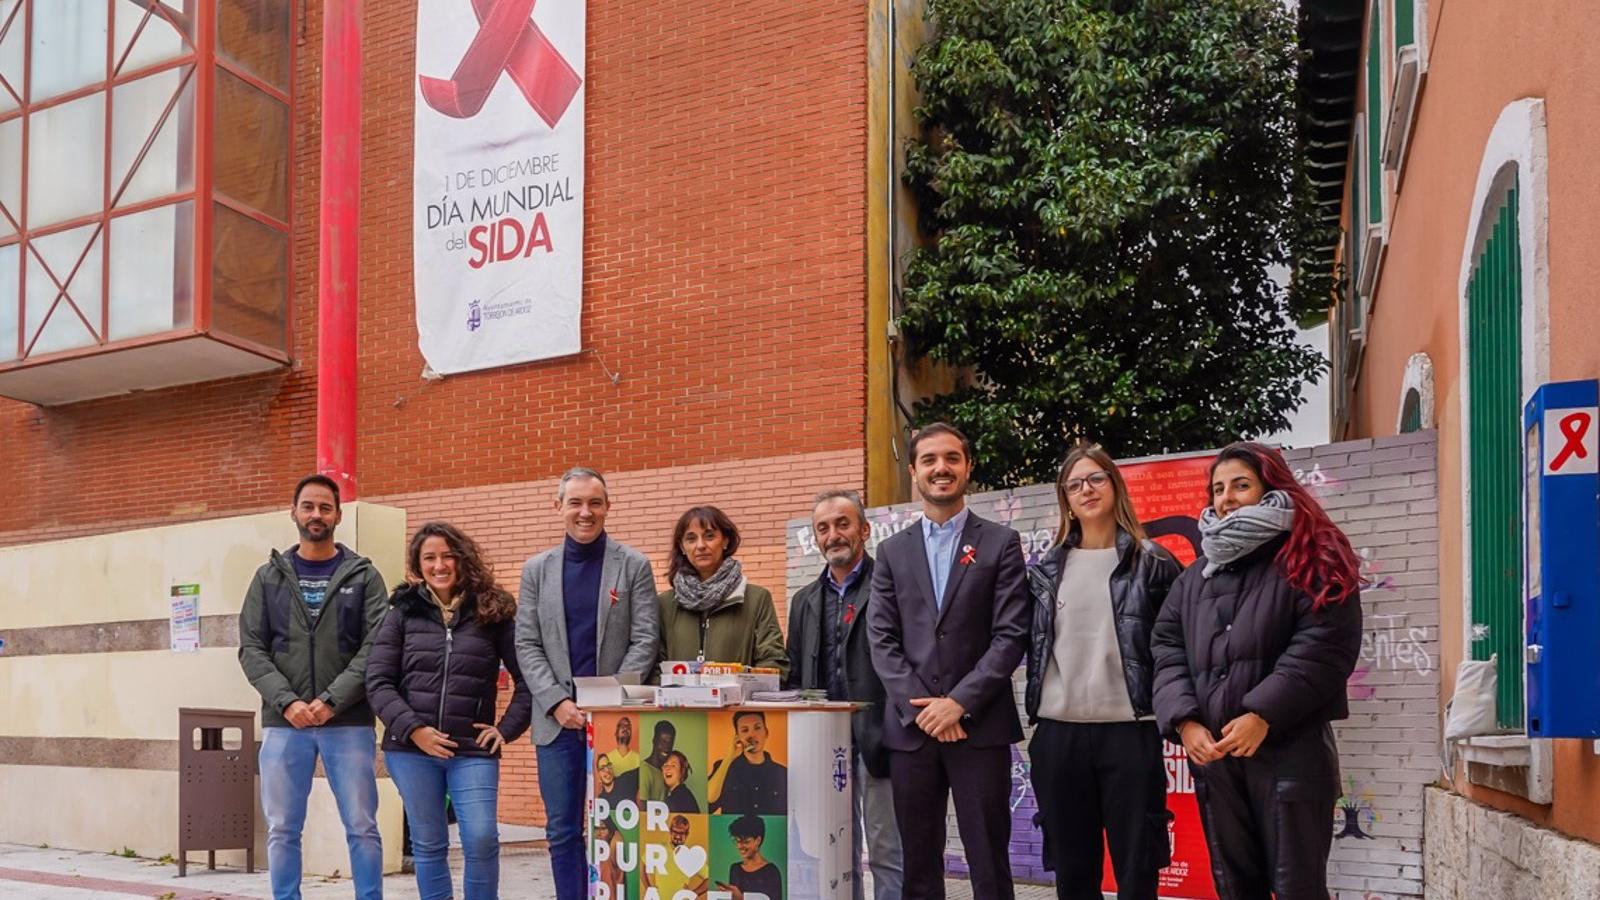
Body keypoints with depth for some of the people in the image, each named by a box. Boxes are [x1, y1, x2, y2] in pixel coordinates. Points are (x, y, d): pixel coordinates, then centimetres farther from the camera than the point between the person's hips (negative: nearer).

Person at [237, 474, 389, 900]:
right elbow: (251, 649, 4)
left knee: (362, 828, 1)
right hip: (283, 723, 2)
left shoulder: (363, 575, 5)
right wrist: (287, 701, -11)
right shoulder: (268, 577, 10)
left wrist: (332, 700, -15)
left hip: (350, 722, -2)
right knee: (282, 830, 5)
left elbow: (375, 649, -4)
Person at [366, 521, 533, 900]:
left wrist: (507, 728, -3)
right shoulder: (404, 613, 6)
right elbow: (378, 681, 1)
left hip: (473, 750, -1)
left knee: (481, 840, -10)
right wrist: (413, 728, -10)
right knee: (428, 844, 6)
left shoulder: (492, 613, 4)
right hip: (411, 748, 1)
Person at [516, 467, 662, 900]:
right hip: (556, 718, 2)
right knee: (563, 830, 6)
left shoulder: (634, 565, 3)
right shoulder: (537, 569, 9)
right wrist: (557, 702, -8)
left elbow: (644, 641, -2)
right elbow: (527, 645, 5)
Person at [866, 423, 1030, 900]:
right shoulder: (892, 551, 12)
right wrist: (921, 707, -8)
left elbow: (1011, 635, -3)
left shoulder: (1000, 543, 5)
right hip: (910, 728, 3)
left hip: (980, 726, -2)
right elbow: (882, 640, 5)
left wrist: (959, 703, -12)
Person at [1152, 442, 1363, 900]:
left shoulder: (1308, 561, -2)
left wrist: (1262, 715, -19)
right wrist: (1185, 722, -7)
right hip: (1211, 753, 6)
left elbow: (1322, 647, -13)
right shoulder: (1196, 575, 16)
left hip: (1290, 751, -5)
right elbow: (1166, 650, 9)